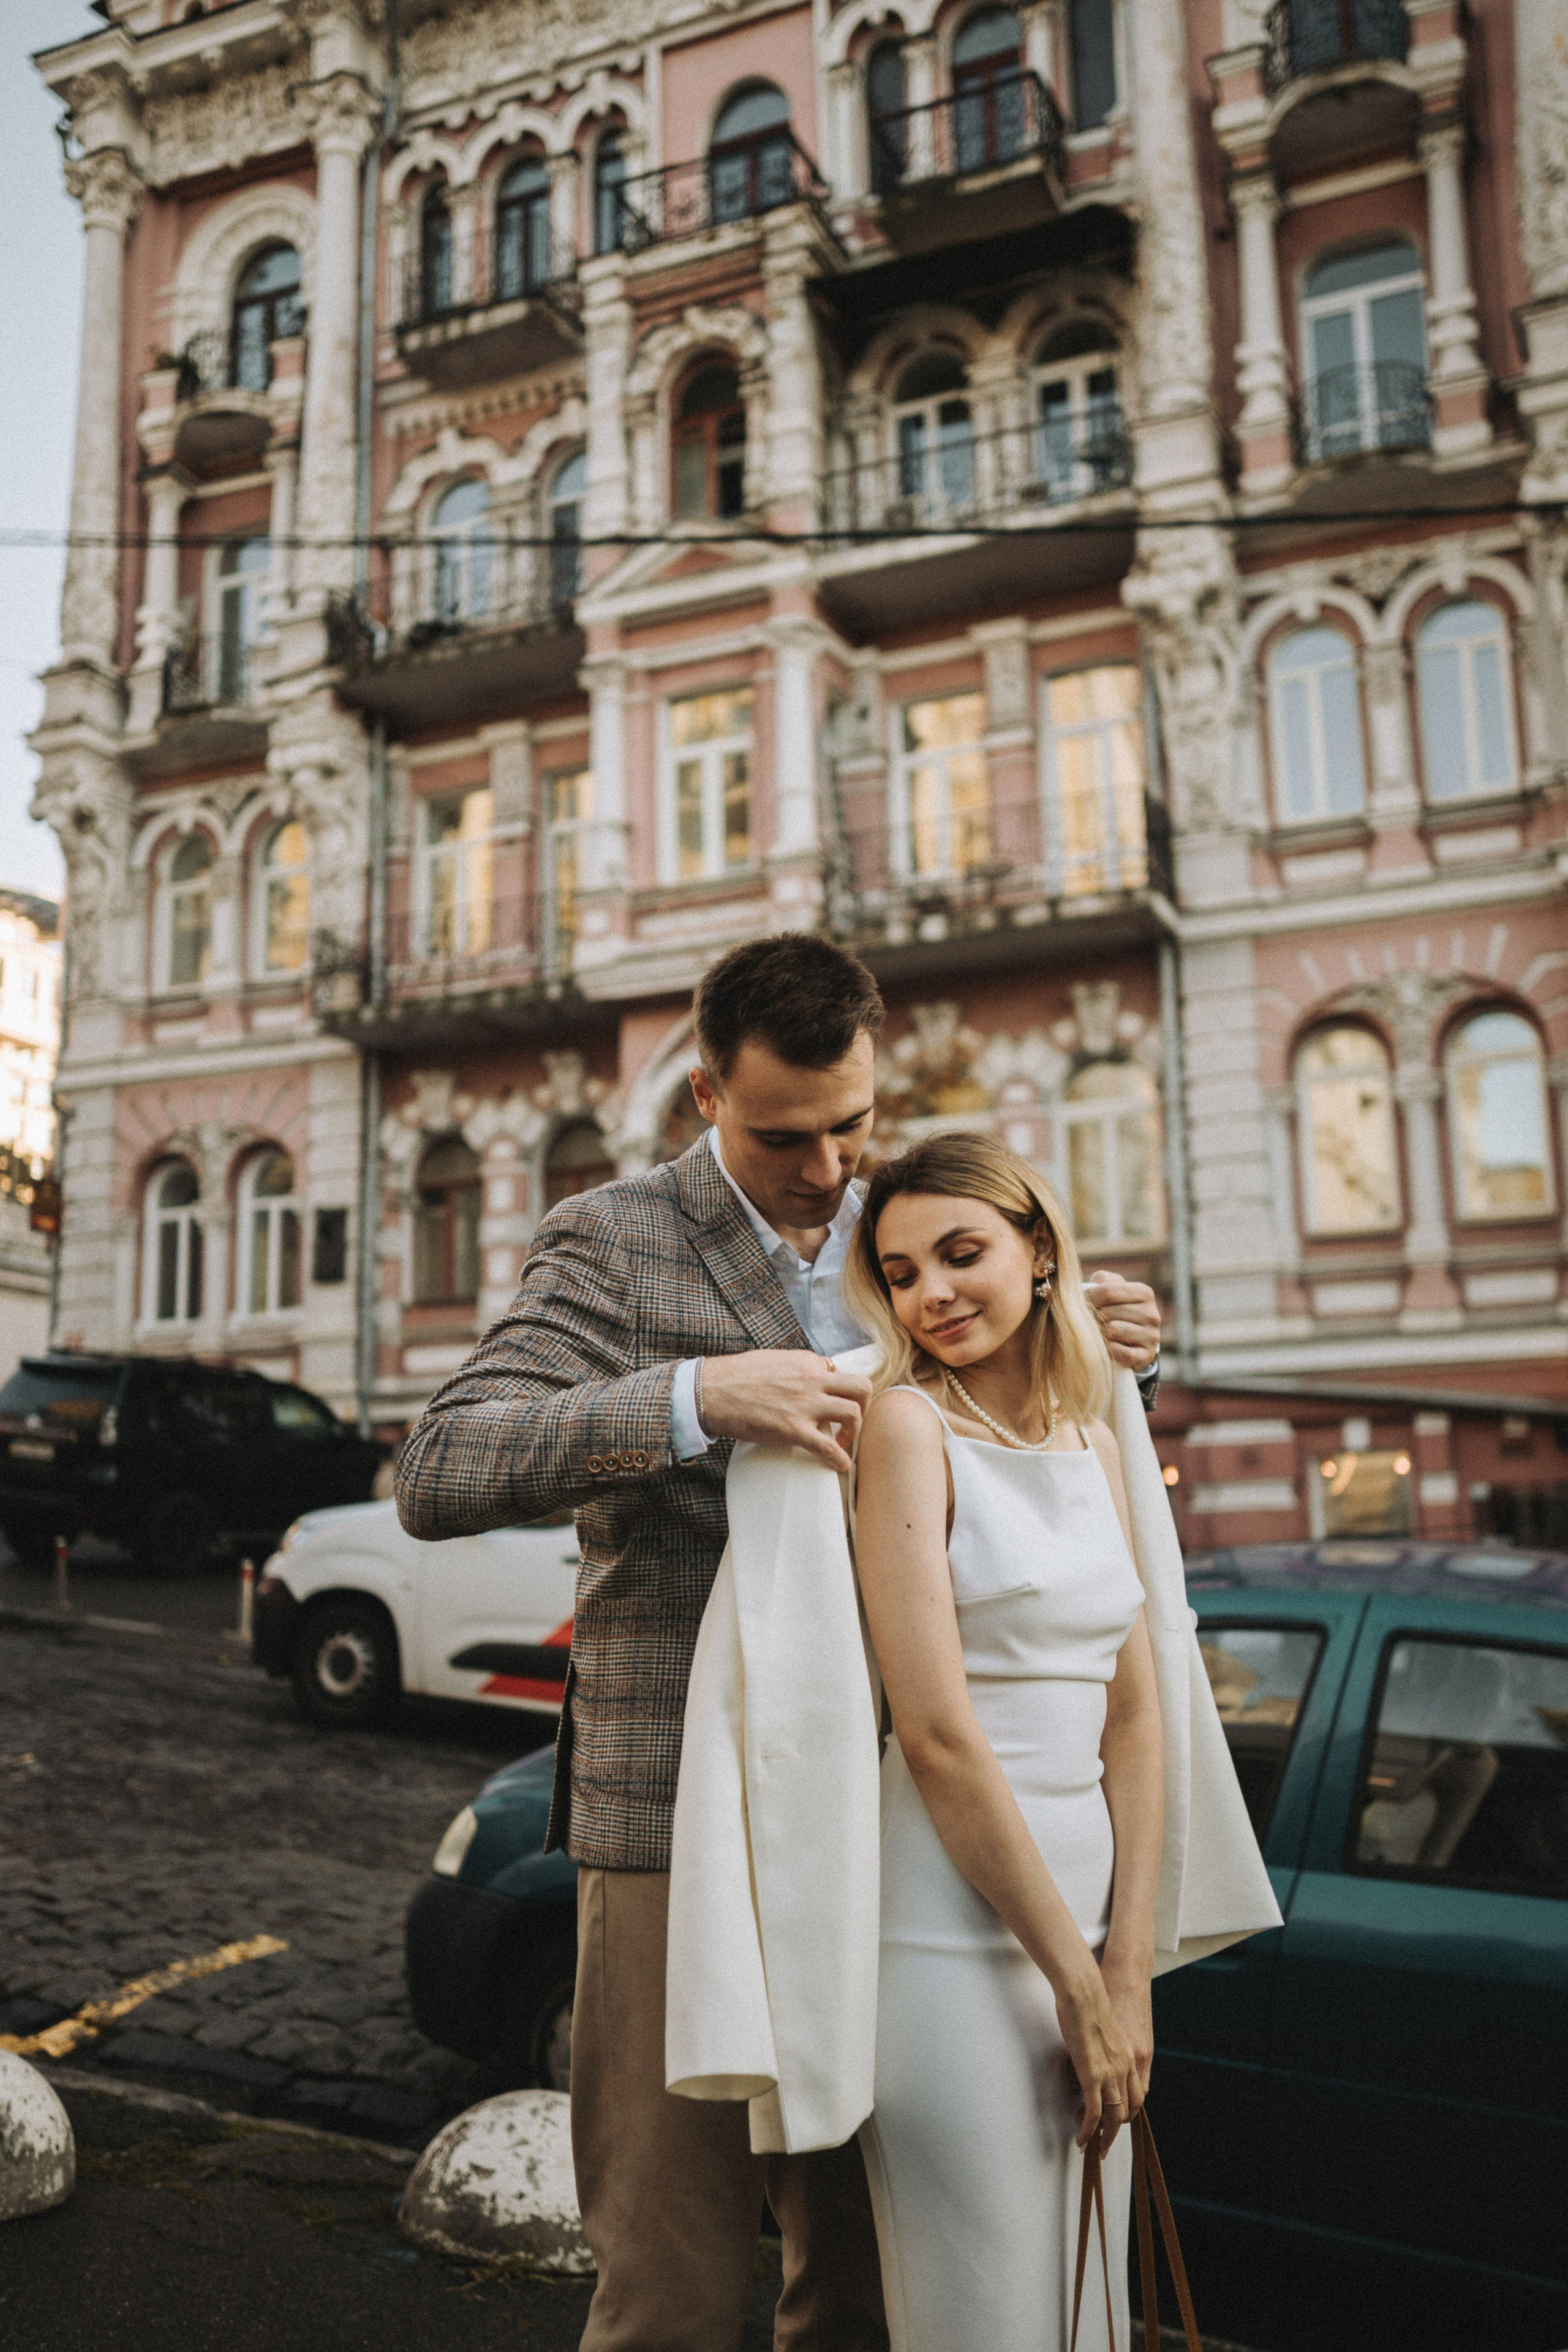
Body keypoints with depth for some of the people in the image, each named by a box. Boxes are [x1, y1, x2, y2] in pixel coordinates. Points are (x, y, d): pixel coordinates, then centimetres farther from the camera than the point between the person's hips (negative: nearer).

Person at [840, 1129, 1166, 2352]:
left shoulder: (1093, 1444, 9)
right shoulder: (906, 1426, -11)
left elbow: (1133, 1716, 8)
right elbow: (937, 1733, -16)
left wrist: (1127, 1965, 0)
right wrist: (1077, 1981, -11)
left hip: (1082, 1924, 7)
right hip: (955, 1942, -6)